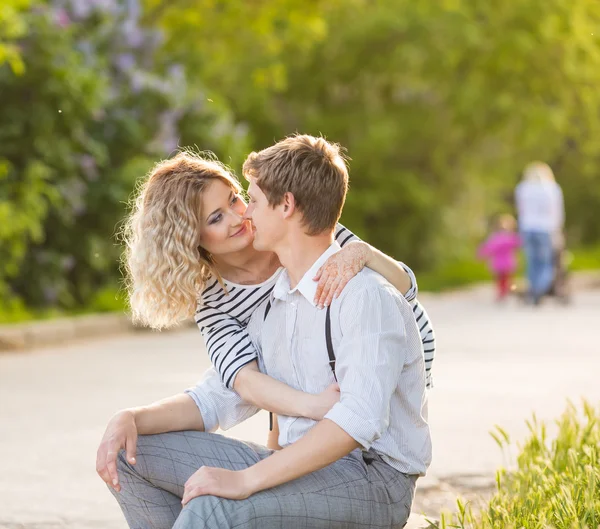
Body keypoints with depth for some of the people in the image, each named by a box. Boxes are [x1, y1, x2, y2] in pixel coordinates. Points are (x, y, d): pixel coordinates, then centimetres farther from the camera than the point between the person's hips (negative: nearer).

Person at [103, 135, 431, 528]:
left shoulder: (366, 297, -15)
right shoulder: (273, 307, 14)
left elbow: (358, 418, -28)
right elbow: (217, 399, 17)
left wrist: (247, 480, -32)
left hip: (372, 480, -9)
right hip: (299, 467, 9)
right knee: (129, 451, 2)